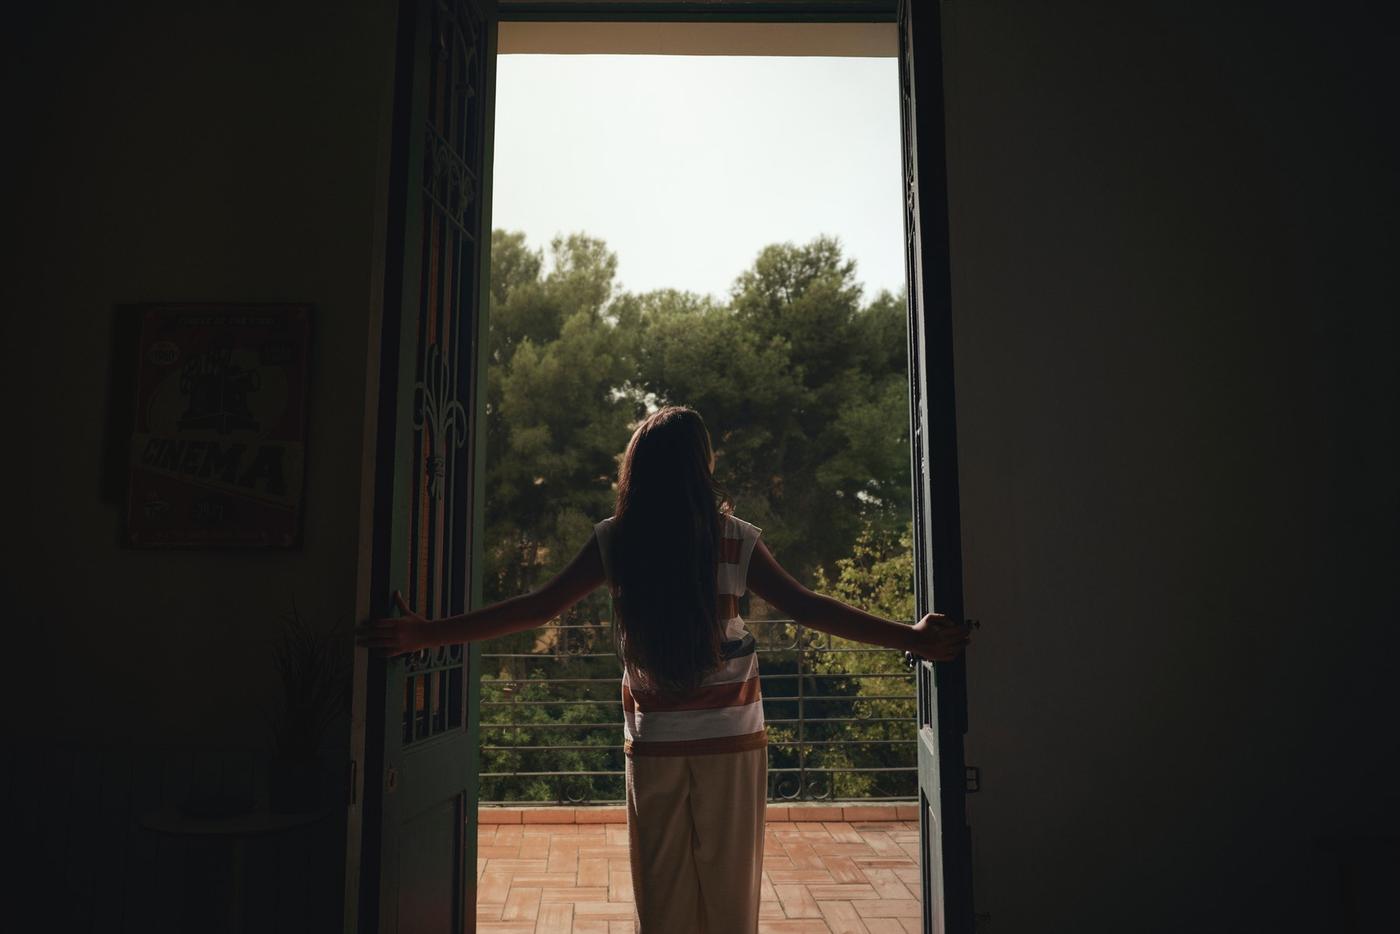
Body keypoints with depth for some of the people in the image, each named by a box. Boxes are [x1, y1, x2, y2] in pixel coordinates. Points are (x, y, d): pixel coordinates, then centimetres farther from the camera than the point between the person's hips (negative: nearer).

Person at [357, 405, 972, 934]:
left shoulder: (615, 541, -5)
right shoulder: (735, 539, -7)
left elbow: (539, 608, -5)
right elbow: (806, 608, -9)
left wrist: (426, 634, 1)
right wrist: (910, 638, -5)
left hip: (653, 744, 1)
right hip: (731, 741, 0)